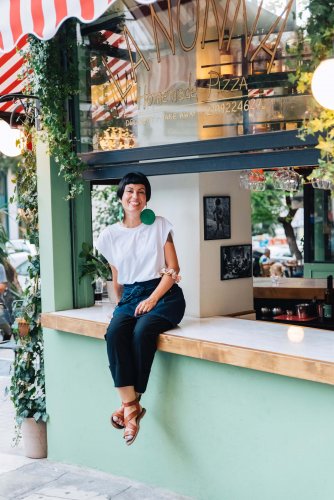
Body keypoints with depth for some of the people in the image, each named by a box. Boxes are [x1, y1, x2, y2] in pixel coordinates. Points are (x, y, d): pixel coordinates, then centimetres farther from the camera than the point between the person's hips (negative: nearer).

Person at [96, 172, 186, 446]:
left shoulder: (160, 225, 3)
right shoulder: (110, 235, 9)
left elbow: (173, 269, -1)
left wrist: (152, 299, -12)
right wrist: (121, 304, 20)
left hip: (164, 294, -2)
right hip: (130, 297, 3)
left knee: (142, 331, -32)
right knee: (114, 333, -29)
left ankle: (132, 403, -19)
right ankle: (130, 405, -27)